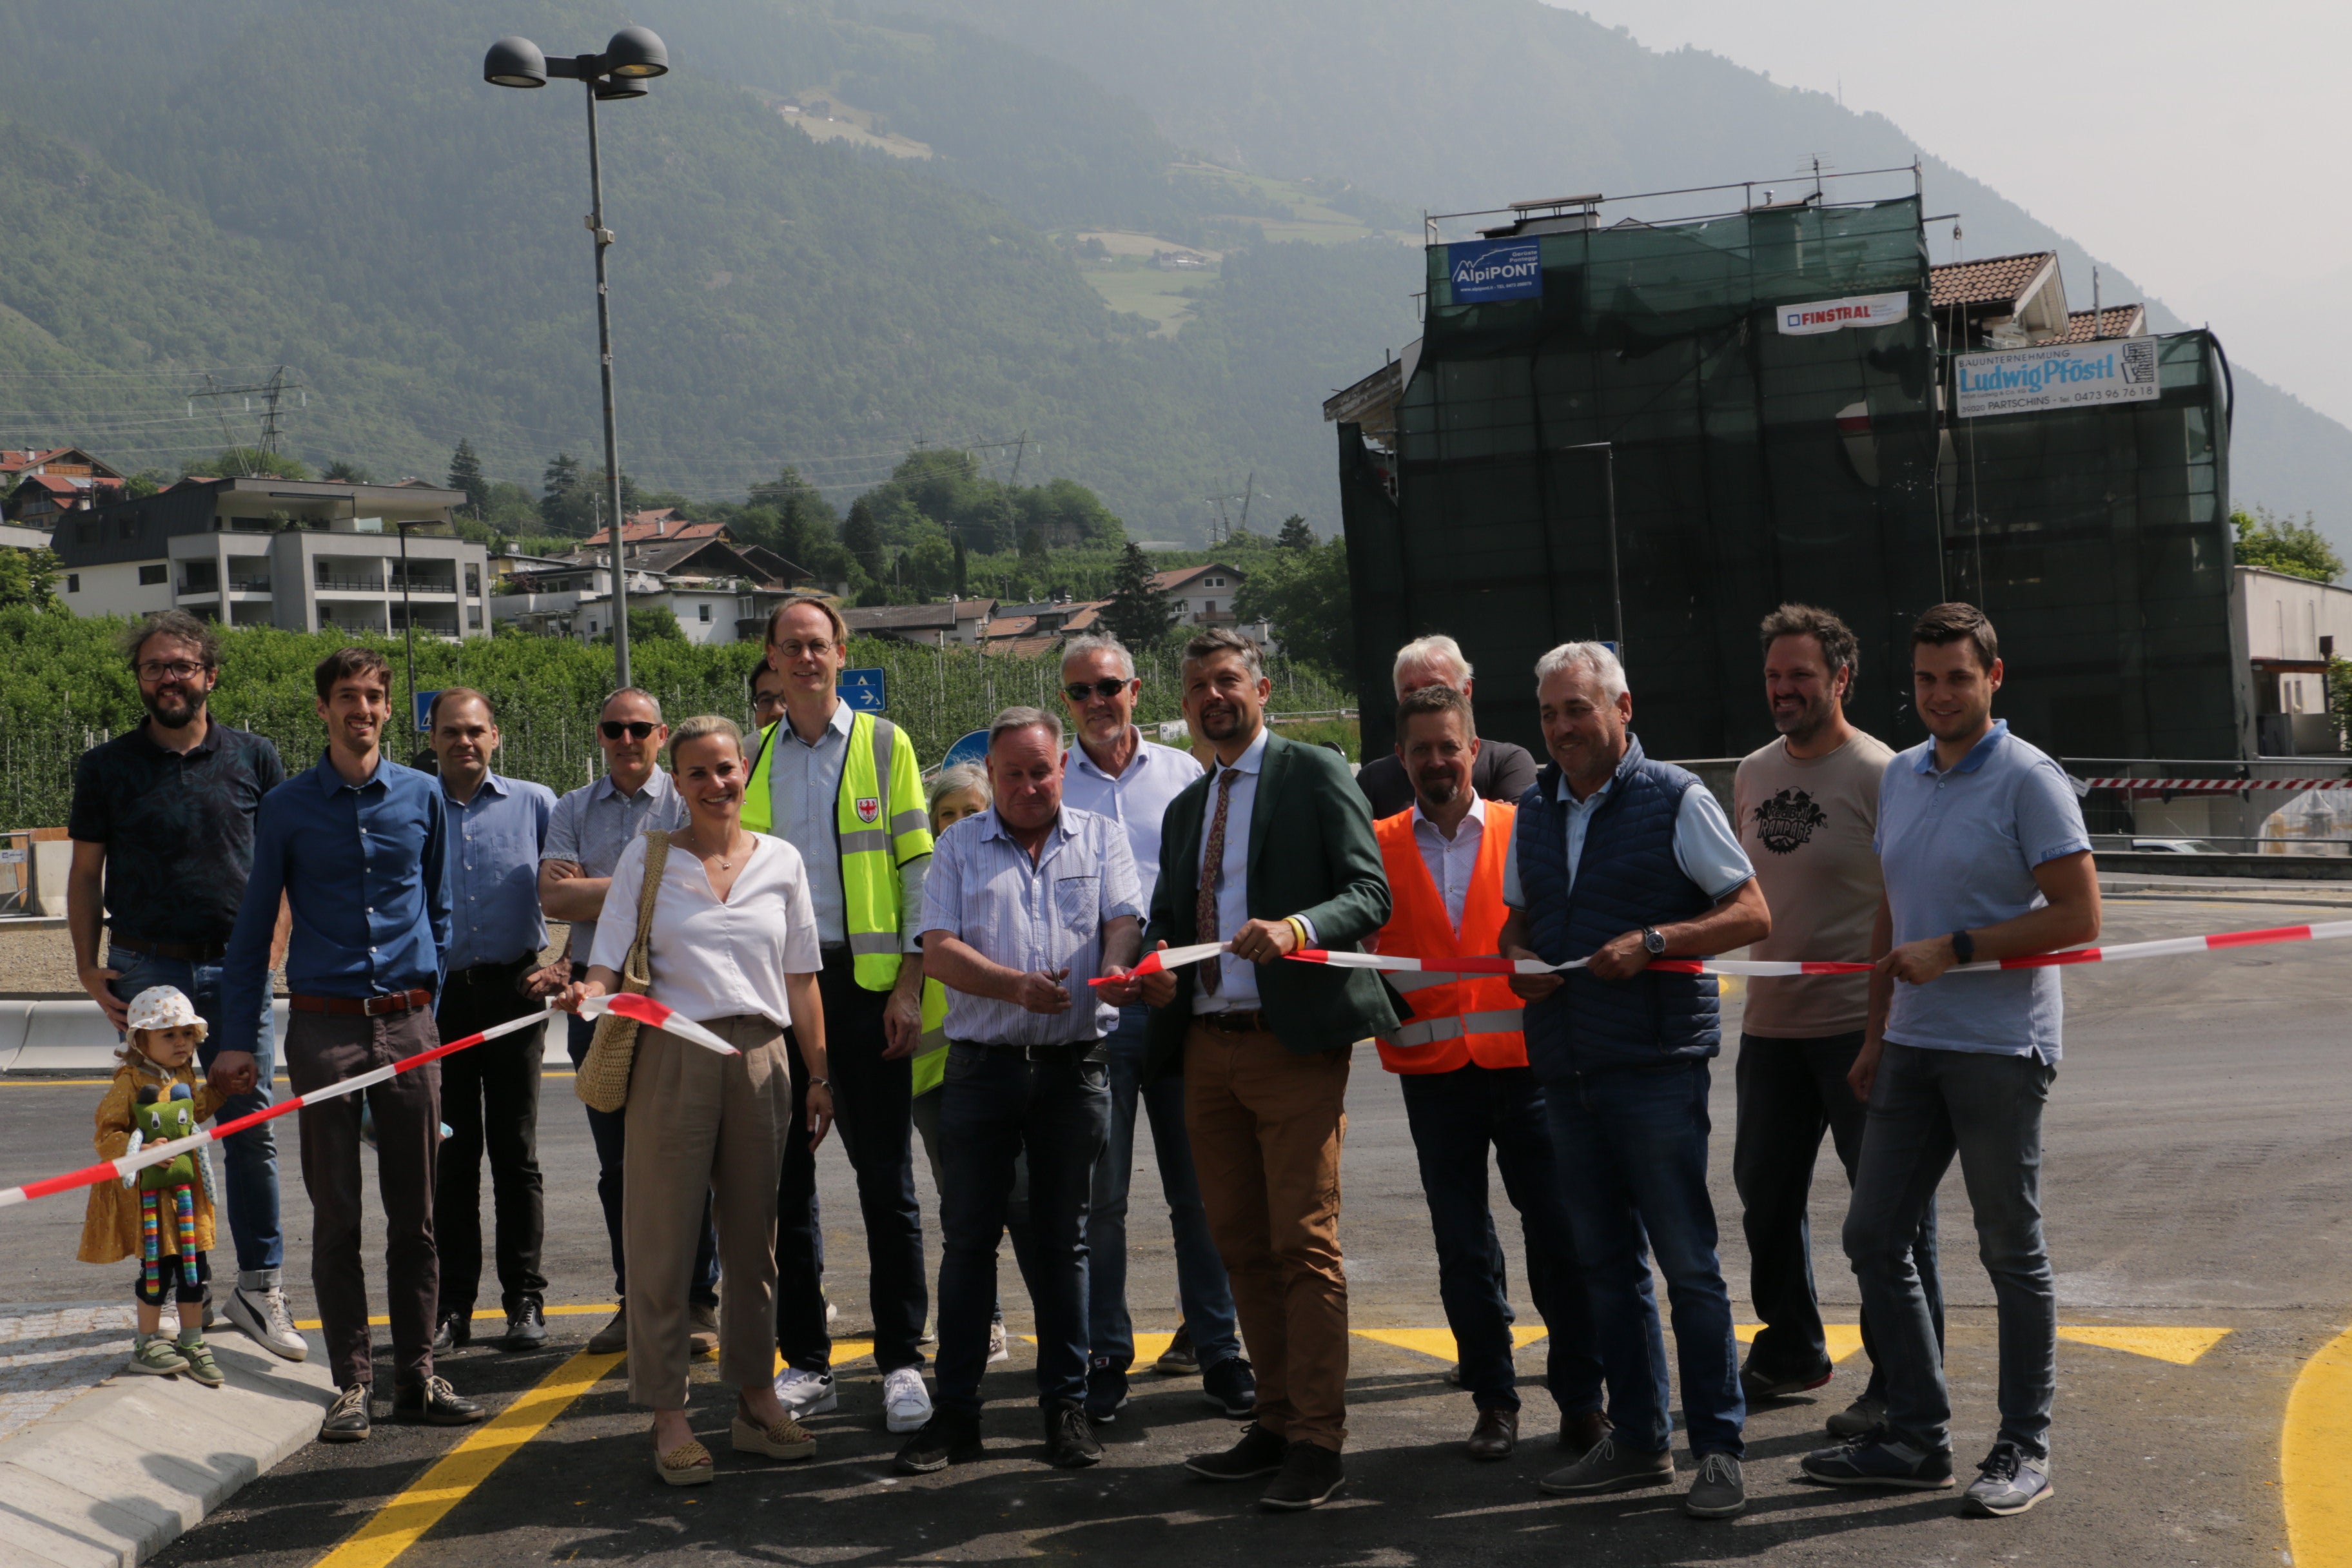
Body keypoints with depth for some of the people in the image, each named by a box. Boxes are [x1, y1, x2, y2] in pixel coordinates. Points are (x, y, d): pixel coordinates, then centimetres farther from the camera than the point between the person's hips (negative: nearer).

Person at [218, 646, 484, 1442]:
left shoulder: (422, 797, 6)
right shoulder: (287, 808, 2)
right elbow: (254, 926, 6)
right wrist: (237, 1039, 2)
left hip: (407, 1021, 1)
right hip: (324, 1024, -1)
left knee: (416, 1212, 5)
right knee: (336, 1216, 3)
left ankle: (417, 1376, 13)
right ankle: (351, 1384, 11)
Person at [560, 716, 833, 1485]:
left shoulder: (780, 861, 9)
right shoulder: (647, 858, 4)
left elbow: (800, 980, 11)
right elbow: (609, 959, -2)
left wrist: (818, 1074, 9)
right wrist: (588, 989, -24)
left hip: (760, 1058, 2)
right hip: (673, 1055, -2)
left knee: (753, 1234, 9)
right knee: (665, 1234, -1)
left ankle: (755, 1399, 20)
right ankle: (668, 1414, 6)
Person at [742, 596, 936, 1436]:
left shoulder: (883, 744, 4)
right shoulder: (752, 759, 12)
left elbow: (916, 866, 0)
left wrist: (909, 982, -8)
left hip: (865, 980, -3)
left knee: (886, 1179, 0)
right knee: (782, 1181, 6)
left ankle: (902, 1359, 8)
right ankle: (805, 1361, 15)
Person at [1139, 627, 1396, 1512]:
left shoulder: (1314, 776, 1)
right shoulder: (1185, 808, 21)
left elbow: (1370, 892, -7)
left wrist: (1298, 928, -25)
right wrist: (1157, 971, 1)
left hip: (1294, 1041, -7)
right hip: (1207, 1047, 7)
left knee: (1304, 1244, -8)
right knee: (1241, 1248, 9)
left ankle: (1318, 1442, -2)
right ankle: (1276, 1422, 18)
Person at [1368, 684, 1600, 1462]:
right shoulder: (1379, 845, 8)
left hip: (1524, 1059, -1)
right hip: (1433, 1070, 1)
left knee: (1559, 1234, 0)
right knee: (1463, 1244, 8)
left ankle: (1581, 1400, 12)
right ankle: (1494, 1402, 20)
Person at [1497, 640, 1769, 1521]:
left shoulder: (1674, 800, -4)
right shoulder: (1534, 811, 14)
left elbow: (1753, 915, -6)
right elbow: (1516, 919, 25)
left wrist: (1651, 941, -17)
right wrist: (1516, 963, 3)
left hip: (1656, 1062, -6)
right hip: (1566, 1068, 6)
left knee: (1688, 1262, -3)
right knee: (1606, 1264, 12)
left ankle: (1719, 1448, 6)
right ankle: (1638, 1441, 21)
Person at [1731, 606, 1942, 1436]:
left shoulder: (1878, 773, -10)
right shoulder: (1751, 775, 11)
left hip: (1861, 1024, -7)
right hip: (1770, 1023, 7)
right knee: (1766, 1193, 16)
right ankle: (1789, 1352, 34)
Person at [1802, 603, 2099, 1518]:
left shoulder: (2029, 781, -9)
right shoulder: (1900, 778, 13)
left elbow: (2078, 915, -13)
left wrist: (1955, 949, -16)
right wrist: (1877, 1035, 18)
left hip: (1999, 1048, -7)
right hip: (1914, 1047, 7)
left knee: (2012, 1252, 2)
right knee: (1874, 1239, 7)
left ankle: (2025, 1449, 14)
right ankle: (1916, 1438, 17)